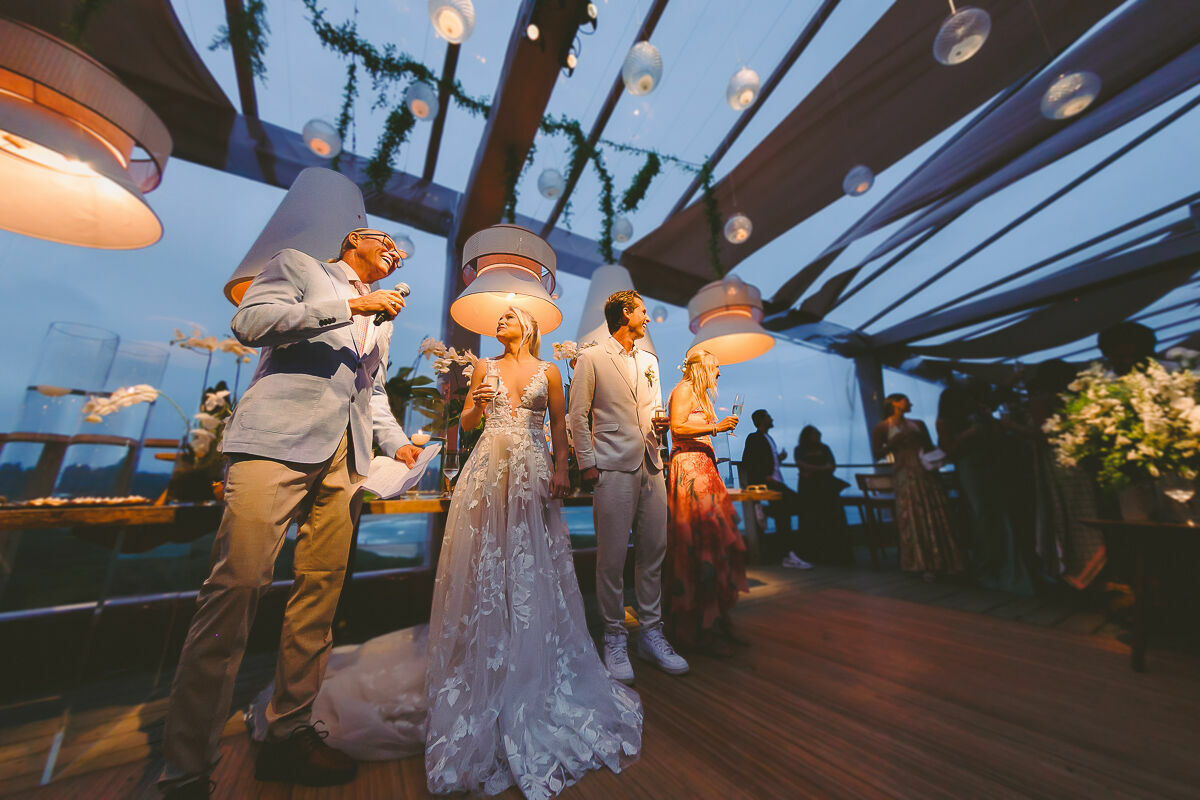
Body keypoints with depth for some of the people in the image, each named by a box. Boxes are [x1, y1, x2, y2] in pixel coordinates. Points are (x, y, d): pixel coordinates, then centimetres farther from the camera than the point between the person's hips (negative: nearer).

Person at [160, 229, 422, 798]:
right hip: (279, 442, -5)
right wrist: (348, 306, -6)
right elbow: (249, 322, -2)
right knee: (237, 585, -9)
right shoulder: (298, 265, 15)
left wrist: (397, 442, 10)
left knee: (322, 589, 5)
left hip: (344, 458, 5)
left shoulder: (382, 318, 27)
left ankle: (289, 734, 18)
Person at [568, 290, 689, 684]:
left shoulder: (649, 361, 19)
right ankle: (614, 638, 22)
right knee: (612, 557, 2)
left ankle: (651, 633, 28)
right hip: (613, 469, -6)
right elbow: (577, 416, -3)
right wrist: (587, 464, -8)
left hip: (651, 467, 6)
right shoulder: (592, 359, 0)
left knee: (653, 552, 10)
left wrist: (660, 427, 2)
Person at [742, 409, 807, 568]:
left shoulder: (769, 439, 25)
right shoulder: (753, 438, -1)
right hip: (760, 483, -8)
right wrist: (765, 477, -17)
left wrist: (779, 458, 10)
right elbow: (747, 464, -10)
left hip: (775, 481, 9)